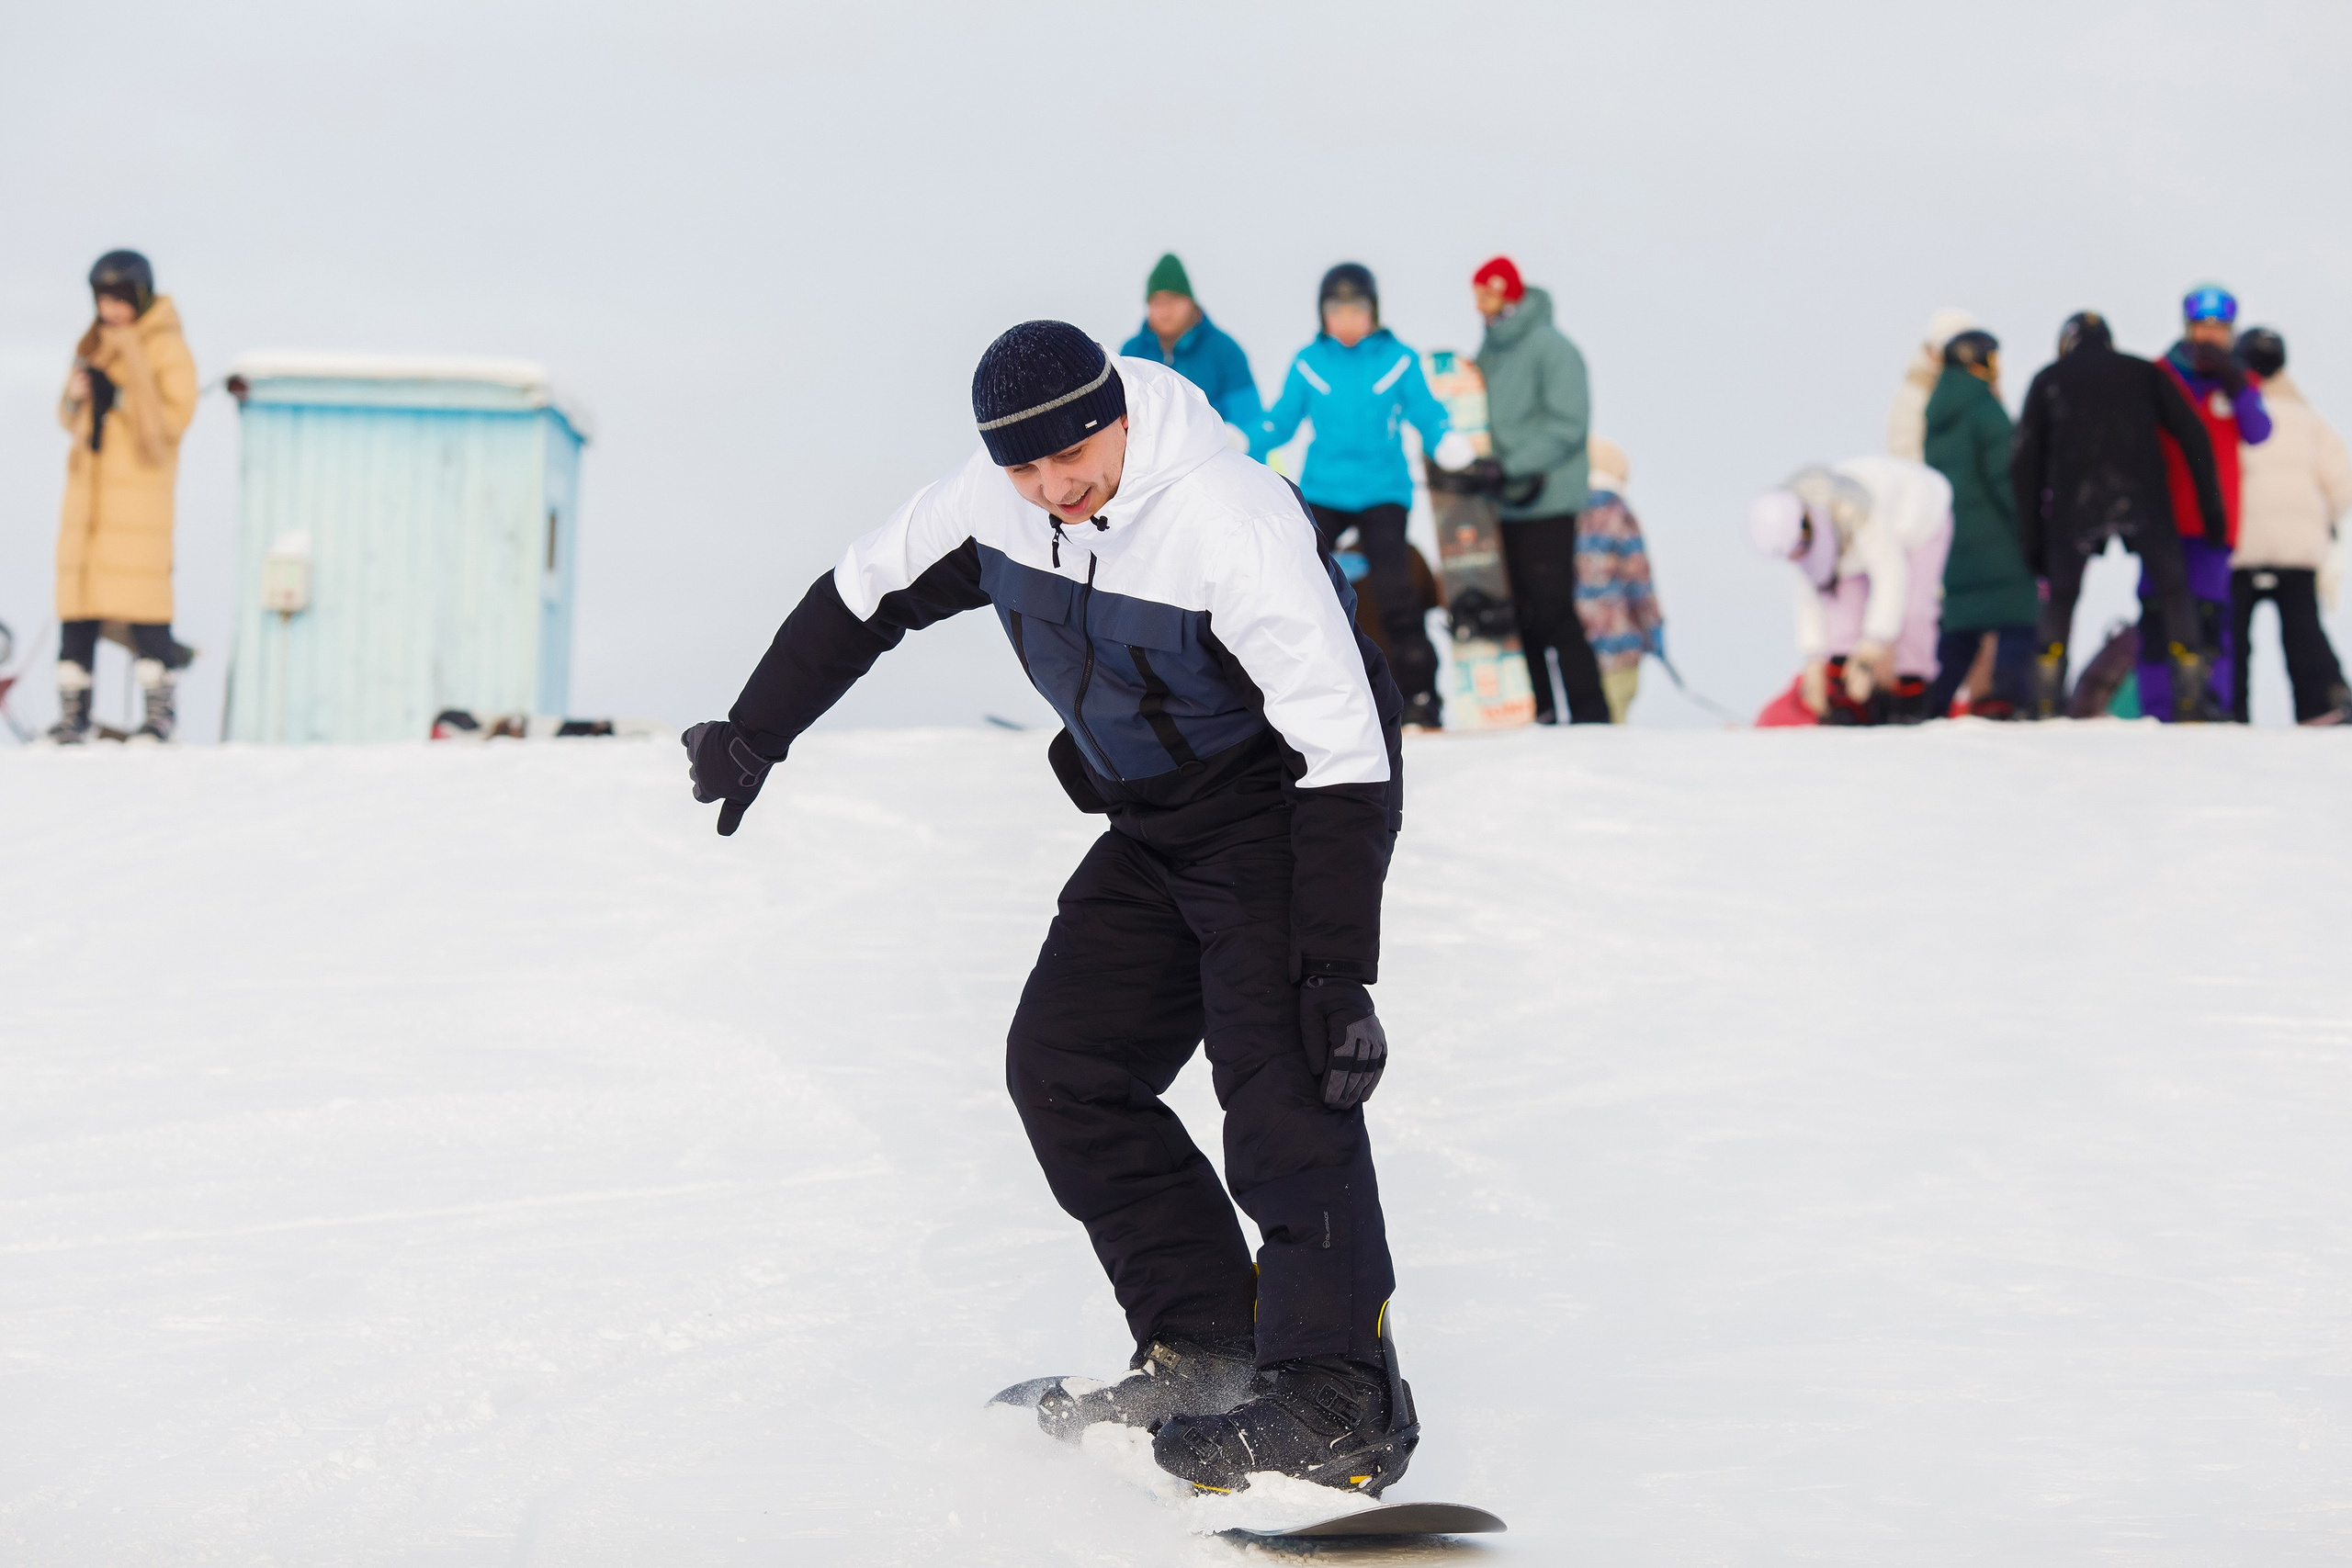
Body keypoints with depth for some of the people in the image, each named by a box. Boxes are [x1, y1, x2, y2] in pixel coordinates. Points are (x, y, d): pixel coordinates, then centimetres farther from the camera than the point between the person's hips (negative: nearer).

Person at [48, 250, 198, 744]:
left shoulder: (167, 350, -3)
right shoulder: (93, 345, 16)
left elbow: (174, 417, -11)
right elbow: (71, 418, 21)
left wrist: (121, 396, -17)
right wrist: (75, 396, -1)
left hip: (142, 484, -6)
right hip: (89, 482, 6)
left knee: (142, 596, -11)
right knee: (77, 594, 3)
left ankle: (159, 708, -3)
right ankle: (73, 711, 6)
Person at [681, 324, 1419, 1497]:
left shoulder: (1233, 525, -30)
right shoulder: (993, 502, -9)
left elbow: (1340, 752, -30)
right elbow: (861, 596, 11)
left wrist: (1340, 969, -35)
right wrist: (754, 732, 20)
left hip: (1286, 803, -8)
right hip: (1154, 823, 8)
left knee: (1279, 1079, -23)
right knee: (1062, 1062, 2)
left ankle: (1339, 1400, -19)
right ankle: (1205, 1348, 6)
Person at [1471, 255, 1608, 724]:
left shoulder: (1550, 347, -10)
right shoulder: (1490, 349, 12)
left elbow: (1568, 425, -15)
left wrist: (1516, 465, -20)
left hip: (1546, 502, -7)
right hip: (1502, 504, 7)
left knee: (1551, 610, -9)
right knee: (1516, 610, 8)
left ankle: (1590, 714, -3)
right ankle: (1537, 709, 15)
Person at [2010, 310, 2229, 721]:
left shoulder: (2048, 381, 18)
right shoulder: (2144, 373, 18)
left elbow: (2025, 461, 11)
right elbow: (2192, 436, 9)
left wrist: (2032, 537, 14)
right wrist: (2211, 505, 10)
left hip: (2073, 505, 0)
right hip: (2142, 499, 0)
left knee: (2060, 599, 13)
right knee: (2172, 591, 10)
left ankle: (2046, 703, 6)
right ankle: (2190, 699, 3)